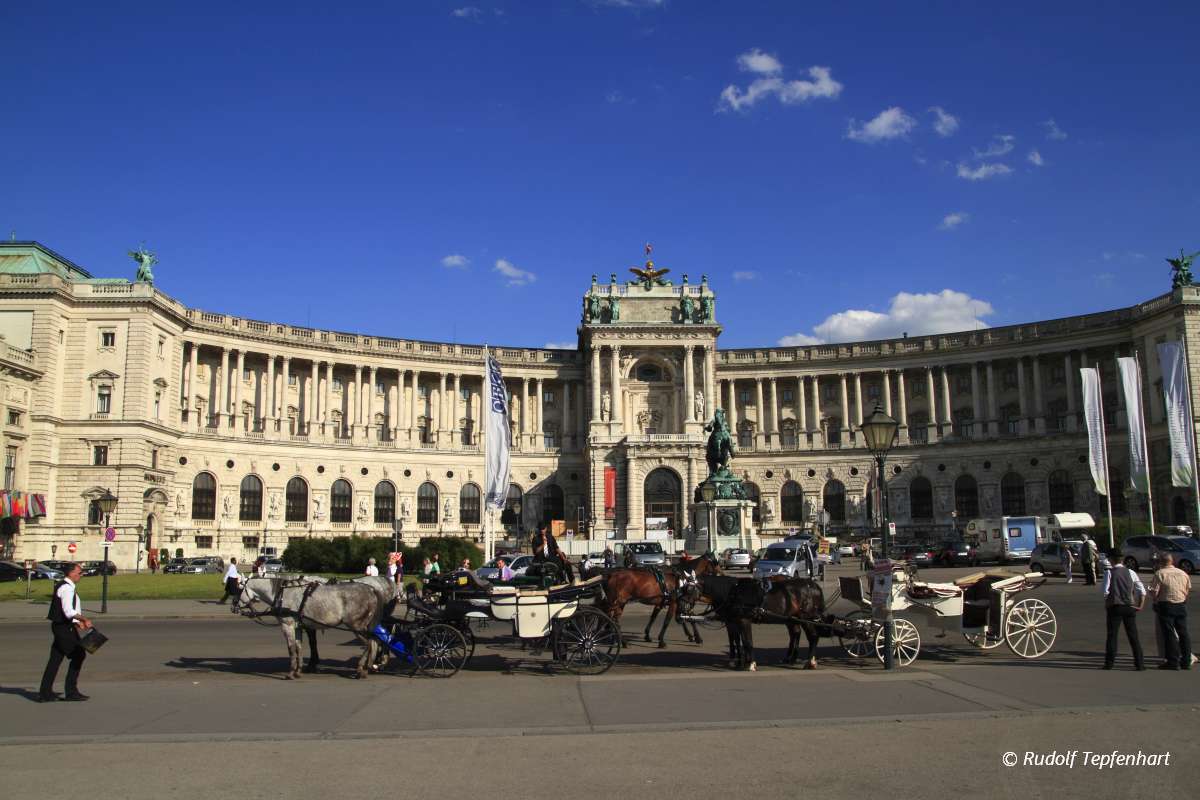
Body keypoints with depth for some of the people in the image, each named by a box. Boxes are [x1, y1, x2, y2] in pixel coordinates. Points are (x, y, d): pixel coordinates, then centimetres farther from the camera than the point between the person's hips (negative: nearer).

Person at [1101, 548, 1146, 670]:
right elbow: (1142, 591, 2)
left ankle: (1109, 663, 7)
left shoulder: (1109, 572, -6)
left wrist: (1106, 605, 2)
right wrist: (1140, 605, 10)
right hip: (1130, 607, 3)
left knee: (1112, 635, 4)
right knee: (1133, 636, 8)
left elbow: (1106, 591, -12)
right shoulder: (1130, 572, 5)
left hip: (1115, 606, -3)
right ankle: (1139, 664, 8)